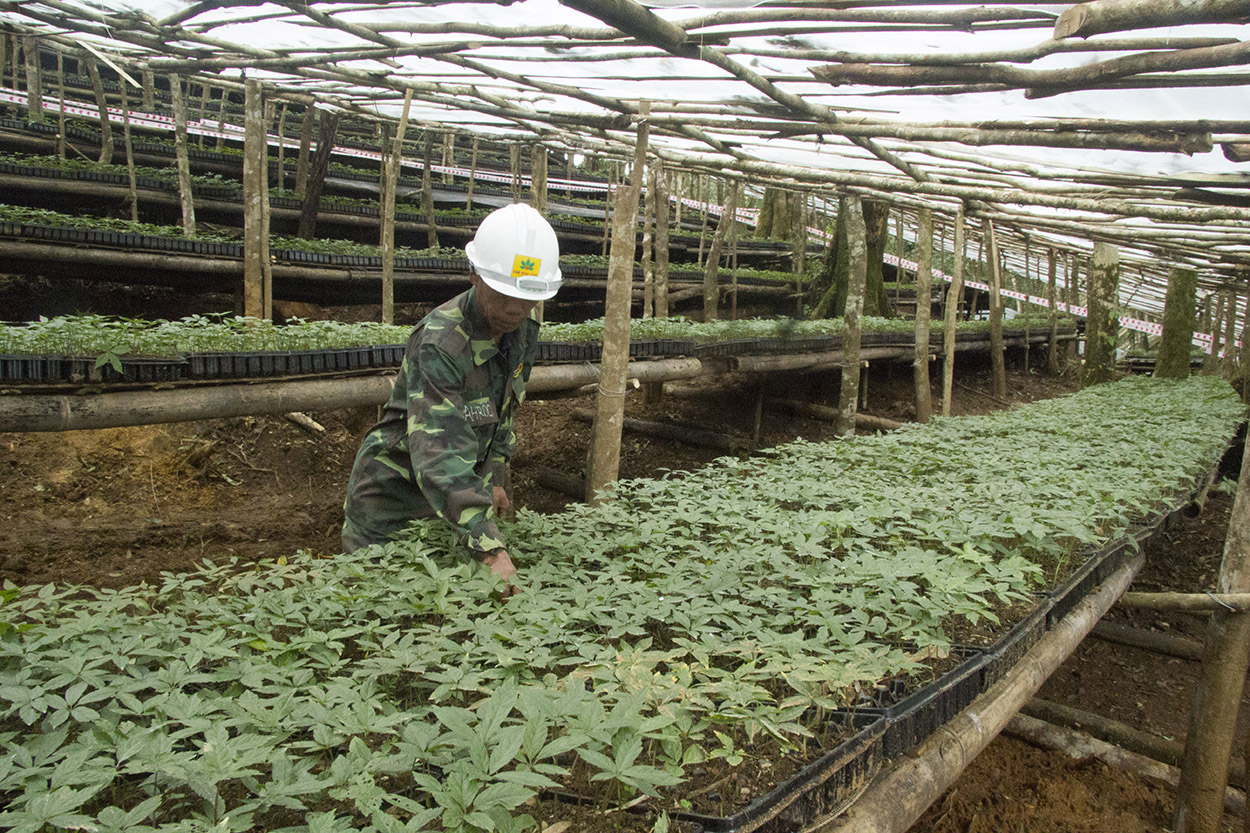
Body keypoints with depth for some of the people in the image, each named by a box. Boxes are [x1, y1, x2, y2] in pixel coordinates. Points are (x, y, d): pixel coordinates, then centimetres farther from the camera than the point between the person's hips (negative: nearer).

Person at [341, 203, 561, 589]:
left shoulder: (521, 330, -5)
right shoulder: (440, 342, -31)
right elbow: (439, 455, -41)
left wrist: (493, 478, 14)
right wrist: (492, 551, -48)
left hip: (452, 495, 7)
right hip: (393, 497, -7)